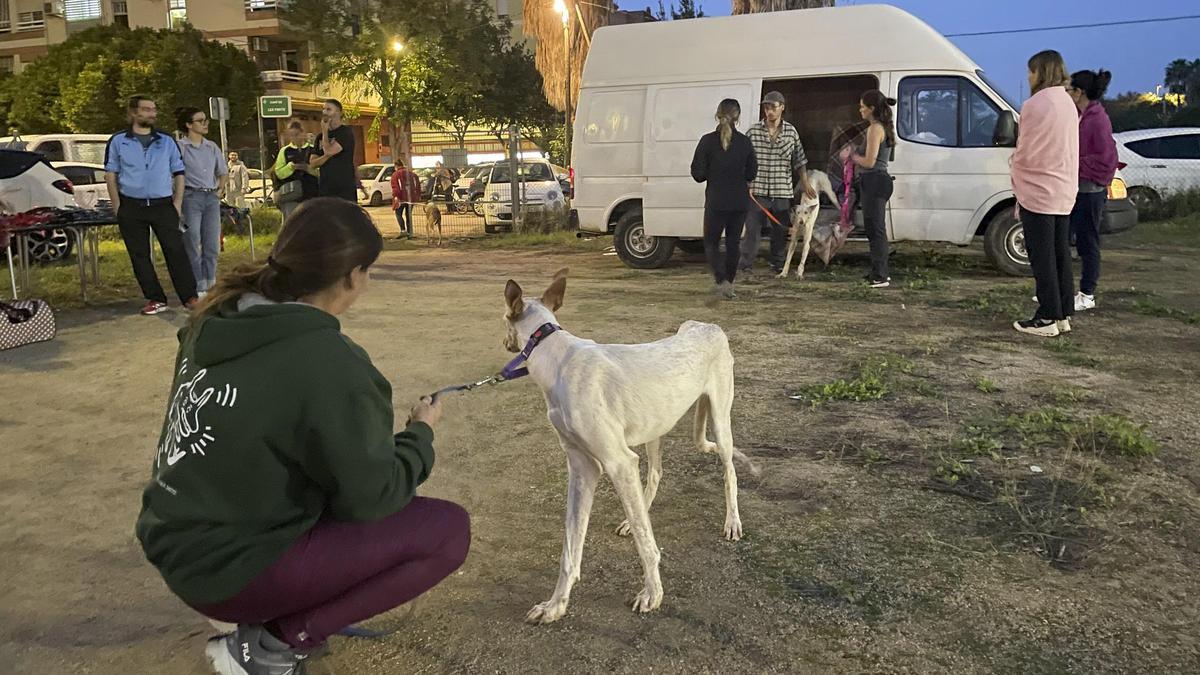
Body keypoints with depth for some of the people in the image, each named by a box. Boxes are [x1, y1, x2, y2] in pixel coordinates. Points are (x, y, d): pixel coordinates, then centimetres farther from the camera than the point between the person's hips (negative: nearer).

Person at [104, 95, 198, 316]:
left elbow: (179, 174, 9)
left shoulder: (167, 141, 8)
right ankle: (155, 299, 12)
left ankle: (190, 297, -1)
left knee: (176, 251, -5)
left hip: (163, 205, 0)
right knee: (139, 255, 4)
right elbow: (110, 175, 6)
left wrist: (177, 204, 0)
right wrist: (117, 207, -3)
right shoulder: (117, 142, 5)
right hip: (131, 207, 0)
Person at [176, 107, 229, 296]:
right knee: (193, 245, -3)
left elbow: (223, 172, 23)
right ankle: (197, 288, 2)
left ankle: (210, 285, 16)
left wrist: (220, 189, 10)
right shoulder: (180, 147, -5)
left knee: (212, 245, 7)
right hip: (191, 197, -6)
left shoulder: (212, 147, 13)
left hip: (211, 198, 6)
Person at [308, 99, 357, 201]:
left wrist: (325, 131, -2)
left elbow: (329, 151, -16)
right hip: (326, 188, 6)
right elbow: (313, 163, 9)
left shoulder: (346, 132, -3)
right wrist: (327, 156, -9)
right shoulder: (321, 137, 17)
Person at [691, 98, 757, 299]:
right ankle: (729, 283, 18)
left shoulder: (708, 141, -9)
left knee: (711, 242, 9)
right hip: (740, 201, 3)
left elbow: (698, 173, -8)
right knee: (733, 242, 14)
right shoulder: (745, 142, -1)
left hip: (716, 201, -3)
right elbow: (751, 173, 7)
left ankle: (722, 281, -10)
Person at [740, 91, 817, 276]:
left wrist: (805, 184, 11)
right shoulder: (753, 132, 1)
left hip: (782, 192, 2)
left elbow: (799, 160, 14)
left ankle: (777, 265, 23)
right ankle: (746, 267, -1)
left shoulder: (791, 131, 7)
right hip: (757, 191, -2)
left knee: (781, 231, 10)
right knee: (752, 229, -7)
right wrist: (746, 185, -5)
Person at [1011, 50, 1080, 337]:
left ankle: (1047, 318, -1)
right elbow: (1070, 151, 15)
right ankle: (1063, 314, 17)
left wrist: (1018, 189, 1)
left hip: (1038, 193, -8)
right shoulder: (1068, 103, 13)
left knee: (1042, 258, -4)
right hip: (1064, 193, 8)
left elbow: (1025, 154, -13)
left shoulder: (1035, 105, -15)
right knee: (1060, 254, 12)